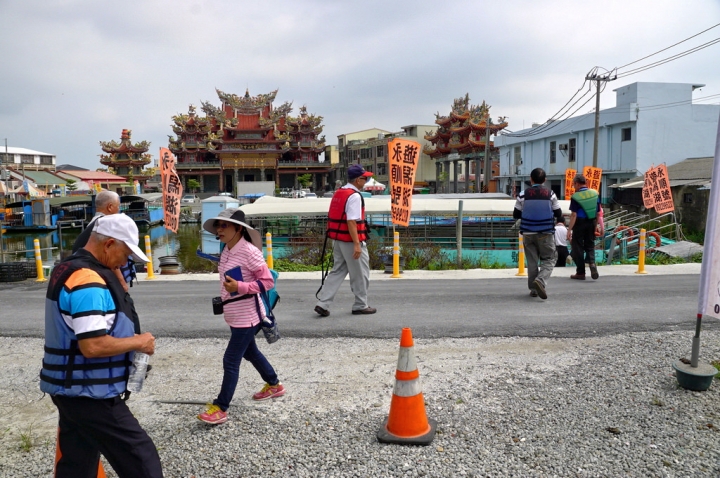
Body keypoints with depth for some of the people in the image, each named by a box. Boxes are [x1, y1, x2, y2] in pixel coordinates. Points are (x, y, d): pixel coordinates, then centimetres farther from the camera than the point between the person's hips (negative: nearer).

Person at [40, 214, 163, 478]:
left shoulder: (66, 270, 11)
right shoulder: (89, 280, -23)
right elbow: (93, 346, -29)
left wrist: (128, 338, 11)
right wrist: (139, 342, -14)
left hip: (69, 388, 10)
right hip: (91, 394, -10)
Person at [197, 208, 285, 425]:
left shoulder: (249, 251, -21)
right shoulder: (226, 251, 5)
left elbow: (268, 281, -20)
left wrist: (239, 287, -29)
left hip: (246, 315, -10)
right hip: (234, 315, 10)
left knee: (231, 360, -3)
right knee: (250, 352, 23)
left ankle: (220, 408, 8)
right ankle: (274, 385, 42)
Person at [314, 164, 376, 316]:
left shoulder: (338, 193, 11)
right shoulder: (354, 196, -17)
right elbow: (351, 222, -24)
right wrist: (357, 244, -24)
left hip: (337, 239, 9)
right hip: (351, 241, -8)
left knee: (337, 271, 15)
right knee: (360, 274, 8)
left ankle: (322, 303, 8)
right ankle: (360, 306, 21)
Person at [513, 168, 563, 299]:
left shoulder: (523, 194, -2)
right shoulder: (550, 194, -2)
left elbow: (516, 214, 4)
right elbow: (558, 214, 4)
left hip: (528, 233, 2)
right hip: (546, 233, -1)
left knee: (532, 261, 10)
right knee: (549, 259, 6)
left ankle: (533, 289, 13)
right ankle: (540, 280, -18)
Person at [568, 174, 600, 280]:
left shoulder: (575, 197, -13)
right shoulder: (595, 194, 4)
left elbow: (574, 215, -17)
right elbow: (598, 212, 8)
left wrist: (569, 229, -14)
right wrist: (595, 225, 18)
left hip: (580, 224, -5)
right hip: (591, 223, 5)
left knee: (578, 247, 5)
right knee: (590, 245, 16)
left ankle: (581, 272, 10)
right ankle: (592, 263, -12)